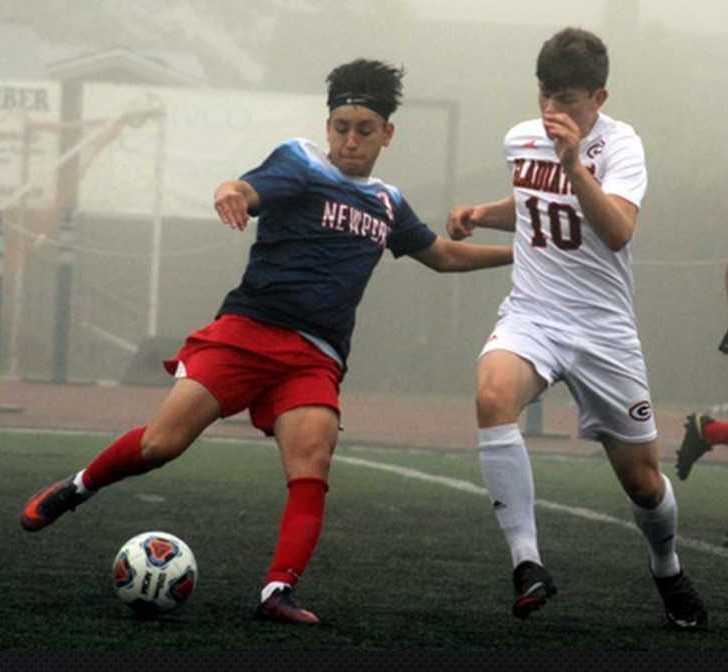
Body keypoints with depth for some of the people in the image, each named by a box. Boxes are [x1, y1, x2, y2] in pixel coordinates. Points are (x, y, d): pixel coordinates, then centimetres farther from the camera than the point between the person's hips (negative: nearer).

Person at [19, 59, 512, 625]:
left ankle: (279, 592, -26)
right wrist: (228, 193, -42)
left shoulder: (388, 204, 21)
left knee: (313, 462, -20)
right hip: (247, 328, -4)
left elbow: (445, 255, 36)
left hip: (315, 358, 4)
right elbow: (247, 191, -18)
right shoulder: (301, 164, 2)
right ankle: (75, 490, 14)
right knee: (162, 442, -13)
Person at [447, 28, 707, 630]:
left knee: (642, 477, 5)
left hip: (603, 327, -2)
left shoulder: (619, 144, -11)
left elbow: (618, 231, -29)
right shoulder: (521, 139, 5)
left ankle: (668, 570, 39)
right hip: (531, 315, 3)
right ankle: (527, 562, -30)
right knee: (493, 394, -32)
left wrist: (575, 163, -40)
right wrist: (483, 214, 10)